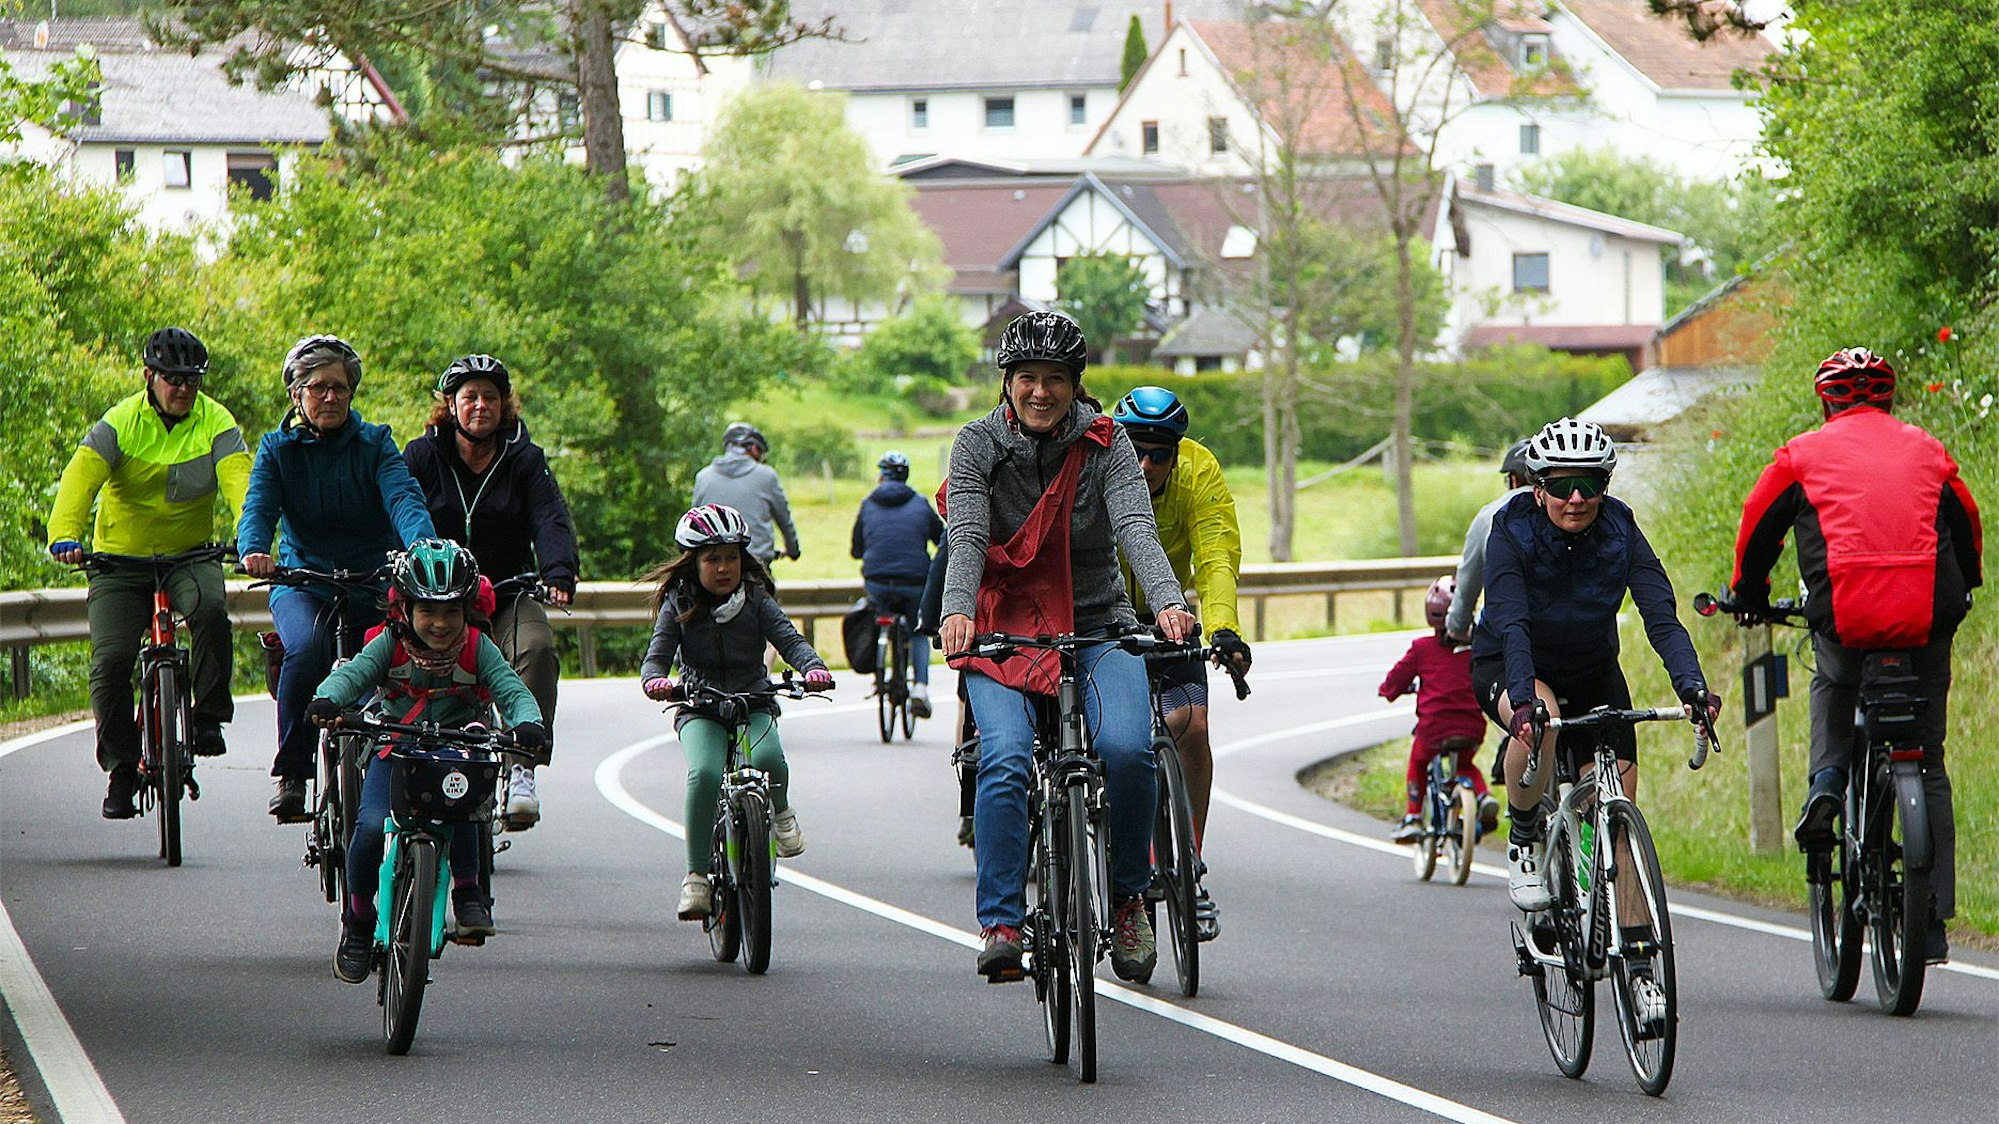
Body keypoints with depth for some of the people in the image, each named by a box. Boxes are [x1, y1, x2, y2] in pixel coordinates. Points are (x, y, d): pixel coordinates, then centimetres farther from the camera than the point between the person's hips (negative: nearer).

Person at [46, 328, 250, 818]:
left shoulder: (215, 423, -6)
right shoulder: (120, 423, -8)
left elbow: (238, 481, -21)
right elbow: (81, 477, -22)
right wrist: (64, 536, -41)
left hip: (191, 554, 0)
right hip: (120, 558, 0)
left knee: (210, 608, -32)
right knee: (111, 660, -14)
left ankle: (209, 716, -15)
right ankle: (121, 768, 4)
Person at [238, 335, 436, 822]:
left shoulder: (375, 443, 2)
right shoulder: (278, 448, 3)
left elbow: (404, 499, -15)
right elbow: (258, 508, -12)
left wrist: (425, 546, -37)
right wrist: (253, 551, -36)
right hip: (303, 583, -1)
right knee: (307, 649, -32)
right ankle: (291, 776, -22)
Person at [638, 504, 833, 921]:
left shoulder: (756, 600, 2)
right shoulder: (678, 605, 0)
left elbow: (789, 640, -7)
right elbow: (658, 654, -6)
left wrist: (812, 667, -28)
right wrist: (655, 680, -30)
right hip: (699, 707, -1)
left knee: (767, 758, -32)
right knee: (705, 773, -30)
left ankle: (780, 811, 5)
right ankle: (697, 875, -20)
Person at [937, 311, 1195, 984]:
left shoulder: (1105, 444, -3)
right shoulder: (978, 445, -4)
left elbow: (1135, 525, -17)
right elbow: (967, 535, -17)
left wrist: (1166, 601, -36)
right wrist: (957, 611, -37)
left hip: (1096, 625, 0)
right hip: (1004, 627, 0)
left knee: (1126, 748, -25)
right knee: (1006, 758, -26)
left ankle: (1127, 895, -2)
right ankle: (1000, 922, -19)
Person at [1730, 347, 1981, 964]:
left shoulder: (1805, 453, 12)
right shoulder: (1927, 450, 18)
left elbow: (1758, 527, 18)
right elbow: (1967, 525, 29)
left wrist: (1749, 593, 36)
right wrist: (1963, 589, 47)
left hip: (1845, 617, -1)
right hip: (1926, 622, 1)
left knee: (1832, 684, 36)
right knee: (1929, 767, 11)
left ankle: (1827, 783, 9)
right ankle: (1932, 921, 5)